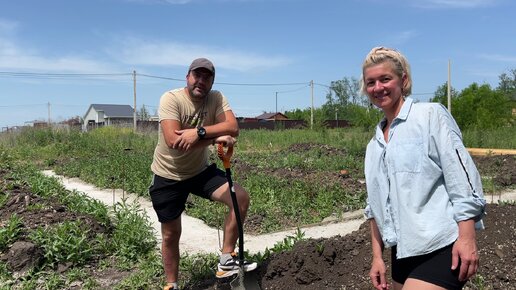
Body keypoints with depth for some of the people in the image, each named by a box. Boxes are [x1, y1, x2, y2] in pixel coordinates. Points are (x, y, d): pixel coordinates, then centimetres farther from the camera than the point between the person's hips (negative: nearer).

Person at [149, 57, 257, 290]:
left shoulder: (216, 98, -8)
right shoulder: (171, 99, -21)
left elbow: (233, 127, -23)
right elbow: (173, 141, -33)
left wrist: (199, 132, -35)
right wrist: (217, 138, -31)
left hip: (200, 171, 3)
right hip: (168, 176, -3)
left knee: (241, 198, -14)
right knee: (170, 234, 8)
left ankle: (226, 263, -1)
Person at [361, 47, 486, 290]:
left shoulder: (431, 115, -5)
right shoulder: (374, 145, 13)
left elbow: (461, 176, -11)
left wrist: (467, 239, -16)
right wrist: (377, 256, 13)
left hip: (441, 249, -6)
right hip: (402, 254, 7)